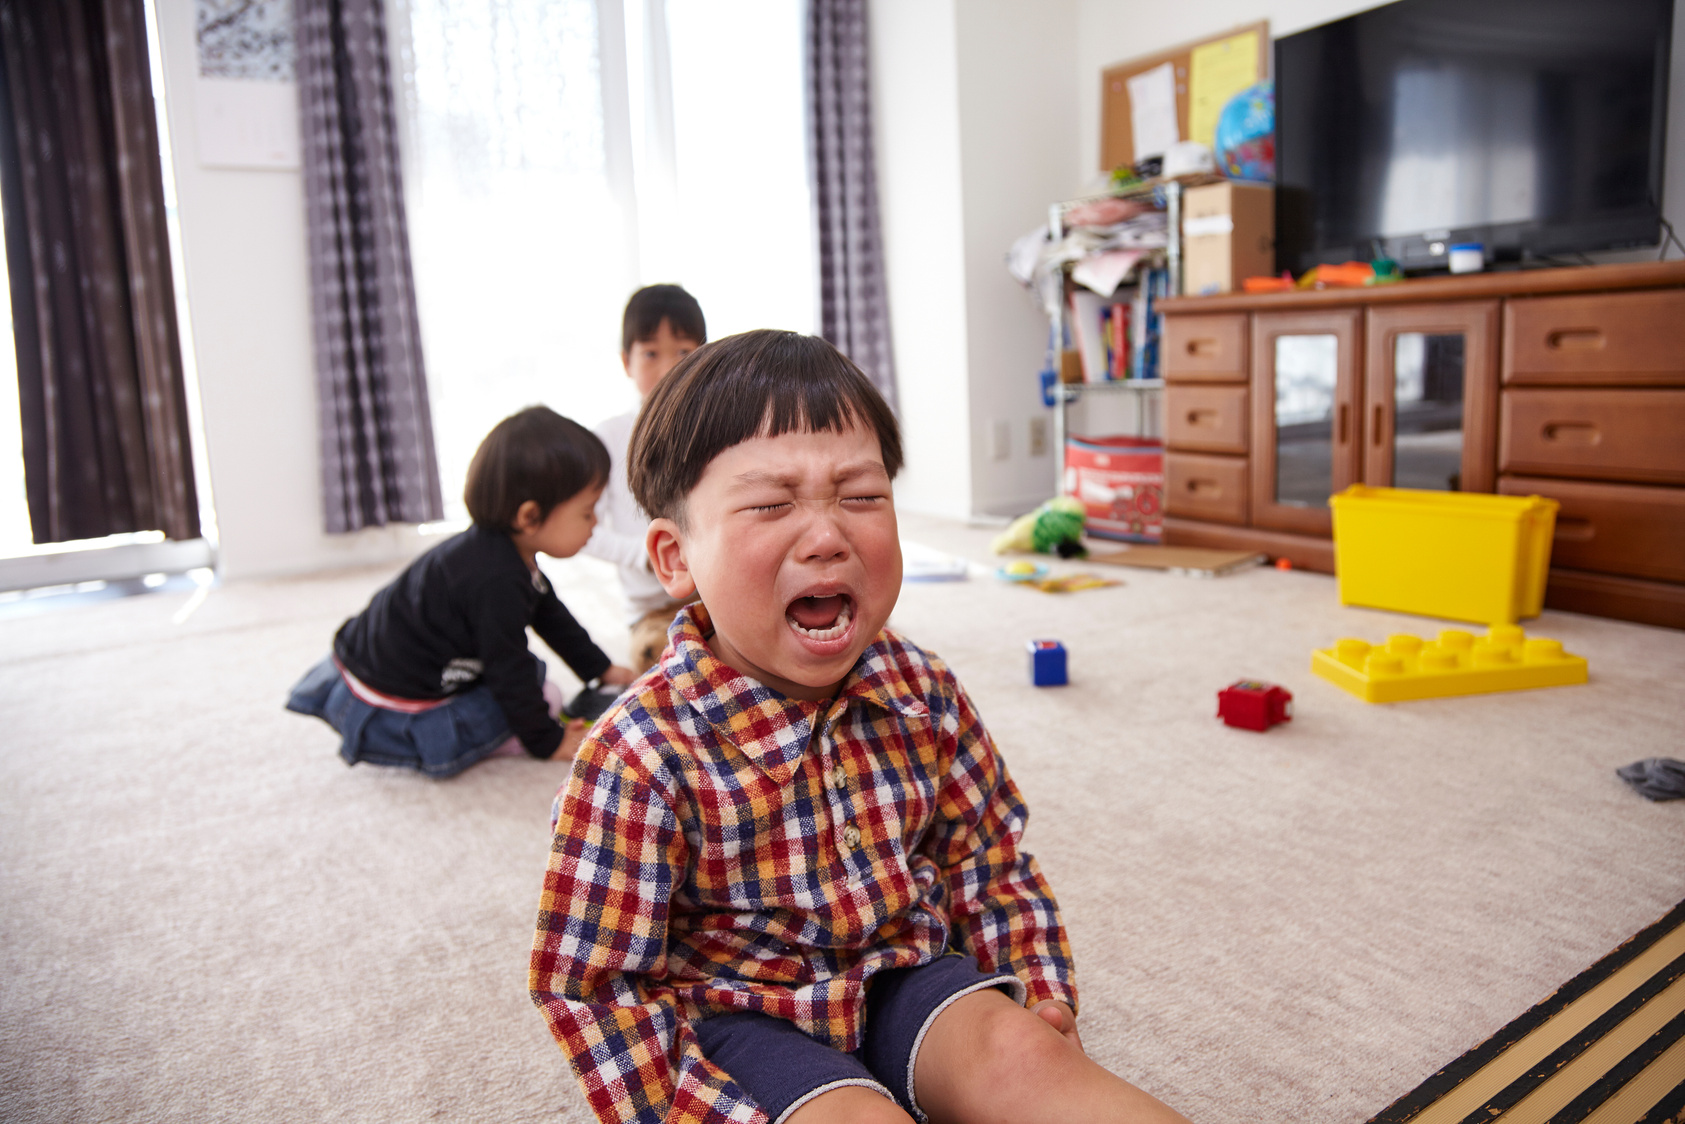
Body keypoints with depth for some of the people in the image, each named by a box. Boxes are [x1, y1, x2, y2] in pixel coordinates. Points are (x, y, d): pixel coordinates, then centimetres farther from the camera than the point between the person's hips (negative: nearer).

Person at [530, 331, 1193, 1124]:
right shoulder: (641, 757, -25)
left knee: (1015, 1051, -21)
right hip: (744, 1013, -3)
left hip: (900, 972, 4)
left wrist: (1045, 997, -3)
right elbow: (587, 983, -16)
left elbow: (990, 862, 5)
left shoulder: (922, 693, -9)